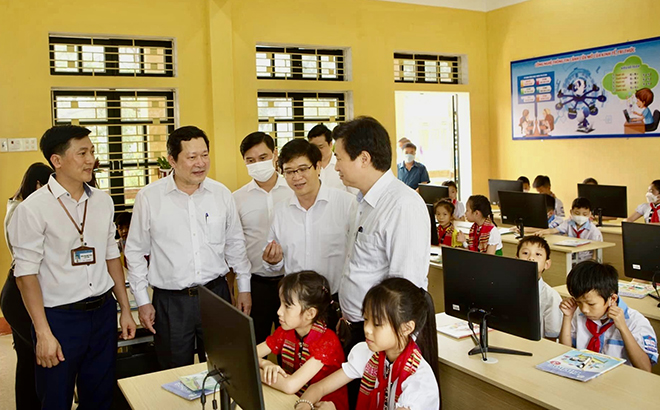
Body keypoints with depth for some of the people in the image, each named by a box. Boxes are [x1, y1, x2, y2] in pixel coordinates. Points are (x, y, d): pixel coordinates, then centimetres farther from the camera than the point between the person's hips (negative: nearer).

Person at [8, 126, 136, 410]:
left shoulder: (103, 201, 5)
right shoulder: (33, 208, -11)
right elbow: (26, 274, -11)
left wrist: (125, 309, 10)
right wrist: (43, 333, -14)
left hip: (103, 310, 5)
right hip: (60, 317, -4)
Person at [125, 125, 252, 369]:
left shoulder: (222, 194, 2)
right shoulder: (148, 198, -5)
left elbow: (235, 244, 11)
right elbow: (136, 252, 2)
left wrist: (244, 287, 11)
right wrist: (142, 301, 1)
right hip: (170, 301, -2)